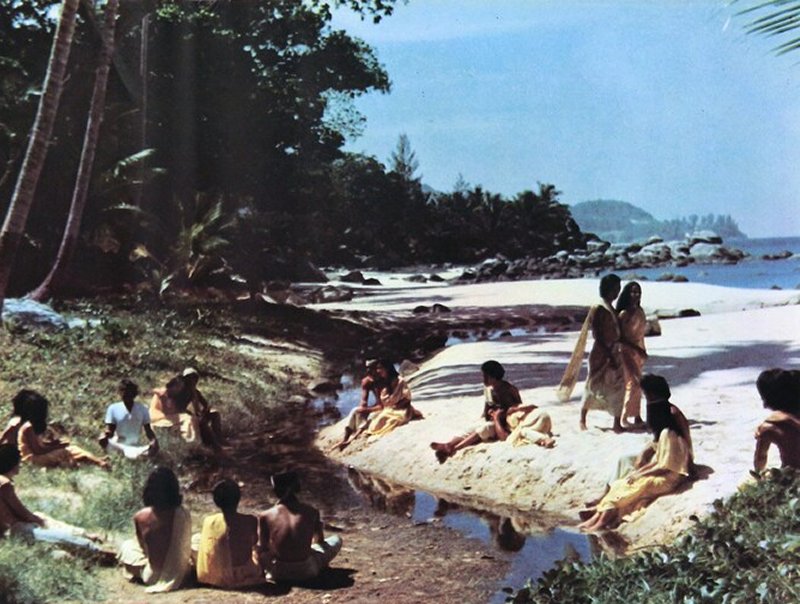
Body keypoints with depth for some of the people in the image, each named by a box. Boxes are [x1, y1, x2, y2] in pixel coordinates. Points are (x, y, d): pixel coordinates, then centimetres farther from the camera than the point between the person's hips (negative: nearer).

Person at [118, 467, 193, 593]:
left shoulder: (140, 516, -16)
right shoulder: (183, 514, -17)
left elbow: (142, 545, 2)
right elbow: (185, 546, -4)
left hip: (153, 576, -1)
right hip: (179, 574, 1)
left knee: (127, 546, 23)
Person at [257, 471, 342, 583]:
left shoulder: (265, 517, -7)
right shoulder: (311, 512, -2)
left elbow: (262, 548, 2)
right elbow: (319, 540, 16)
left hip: (278, 573, 0)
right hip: (306, 572, 0)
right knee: (336, 540, 21)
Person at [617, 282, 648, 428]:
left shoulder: (640, 311, 8)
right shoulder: (624, 314, -14)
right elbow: (621, 338, -16)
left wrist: (643, 351, 14)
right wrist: (637, 349, -21)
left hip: (639, 353, 8)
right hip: (627, 352, -8)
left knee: (636, 385, 11)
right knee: (634, 384, -12)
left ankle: (636, 417, 16)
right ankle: (625, 418, -5)